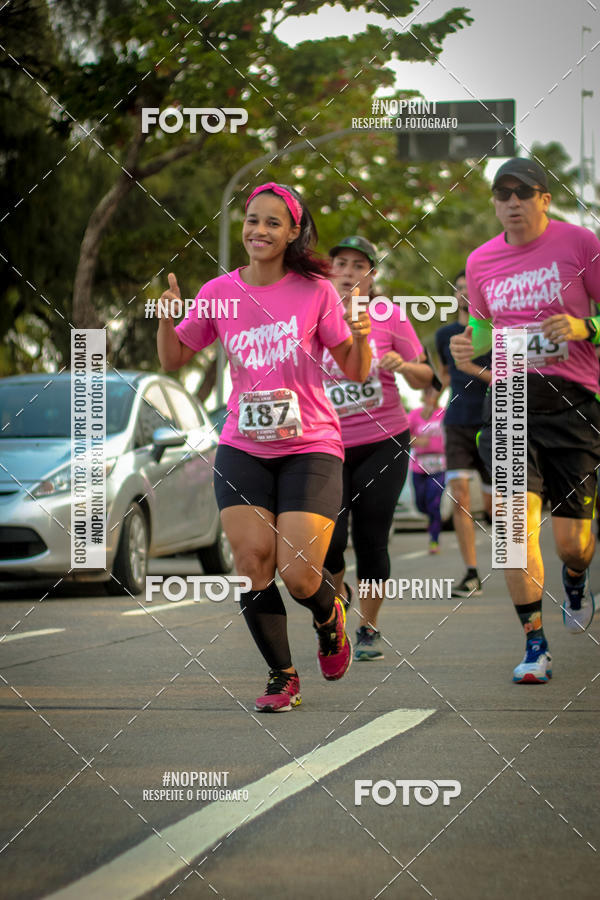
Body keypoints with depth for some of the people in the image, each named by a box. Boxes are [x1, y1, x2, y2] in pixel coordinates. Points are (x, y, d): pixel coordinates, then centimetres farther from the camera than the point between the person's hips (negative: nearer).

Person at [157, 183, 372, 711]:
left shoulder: (315, 291, -4)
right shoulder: (219, 294, 2)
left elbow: (355, 372, 1)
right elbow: (173, 360, 12)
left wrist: (361, 337, -20)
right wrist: (165, 318, -7)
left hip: (310, 449, -2)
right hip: (243, 450, 2)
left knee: (298, 574, -12)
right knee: (252, 563, -9)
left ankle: (329, 614, 26)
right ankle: (282, 677, 8)